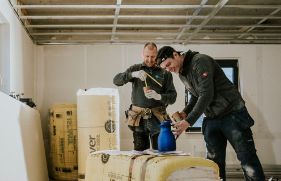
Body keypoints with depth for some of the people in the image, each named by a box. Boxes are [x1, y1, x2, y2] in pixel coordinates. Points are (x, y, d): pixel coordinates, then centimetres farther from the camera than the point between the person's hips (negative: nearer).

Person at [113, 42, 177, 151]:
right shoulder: (135, 69, 10)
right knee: (139, 152, 1)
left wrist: (159, 96, -19)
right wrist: (133, 74, -20)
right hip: (139, 118, 1)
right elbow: (116, 80, -2)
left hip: (157, 118, -1)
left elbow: (172, 97, 2)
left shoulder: (164, 73, 7)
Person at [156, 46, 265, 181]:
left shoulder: (200, 61, -18)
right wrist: (185, 112, 1)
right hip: (211, 119, 8)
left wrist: (188, 121, -28)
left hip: (232, 113, -8)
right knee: (214, 161, 6)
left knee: (247, 159, -7)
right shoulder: (182, 74, 9)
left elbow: (206, 95, -25)